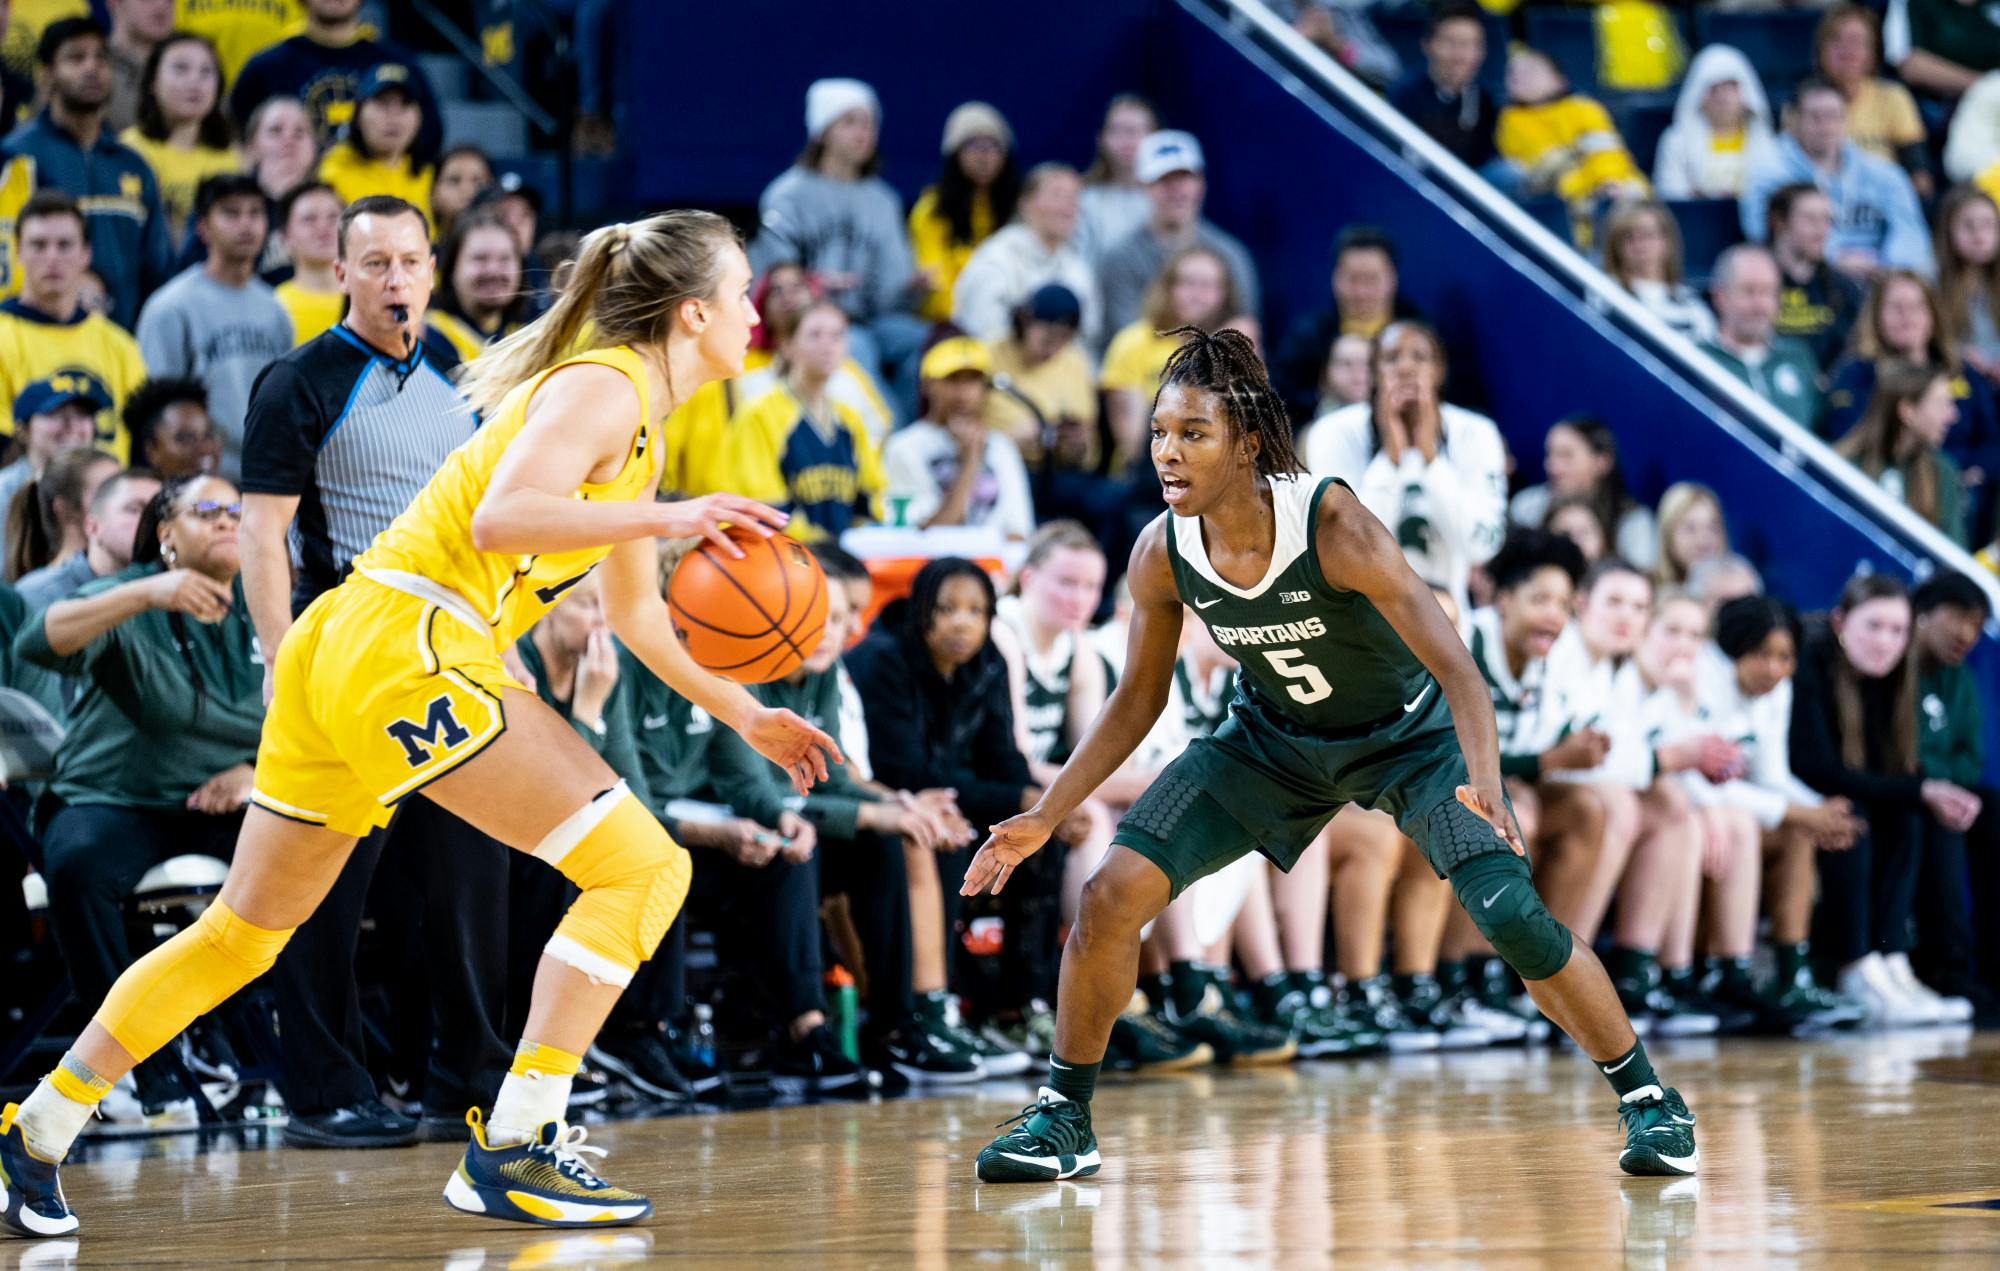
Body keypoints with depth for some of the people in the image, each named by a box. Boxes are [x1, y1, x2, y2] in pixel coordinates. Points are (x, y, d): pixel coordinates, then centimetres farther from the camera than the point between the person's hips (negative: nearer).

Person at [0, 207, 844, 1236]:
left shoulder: (636, 431, 21)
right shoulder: (602, 385, -8)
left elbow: (636, 614, 31)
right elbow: (501, 518, -25)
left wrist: (743, 715, 30)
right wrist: (662, 518, -29)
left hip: (336, 651, 10)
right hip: (407, 652, -10)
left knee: (245, 930, 19)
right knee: (640, 869, -10)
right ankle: (512, 1151, -12)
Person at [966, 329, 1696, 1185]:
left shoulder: (1331, 522, -33)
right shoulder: (1161, 554, -19)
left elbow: (1455, 665, -35)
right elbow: (1137, 700, -2)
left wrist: (1484, 784, -52)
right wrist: (1045, 817, -6)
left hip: (1408, 735, -4)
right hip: (1273, 738, 4)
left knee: (1512, 914, -20)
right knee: (1111, 896, -11)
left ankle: (1647, 1100, 0)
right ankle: (1063, 1118, 7)